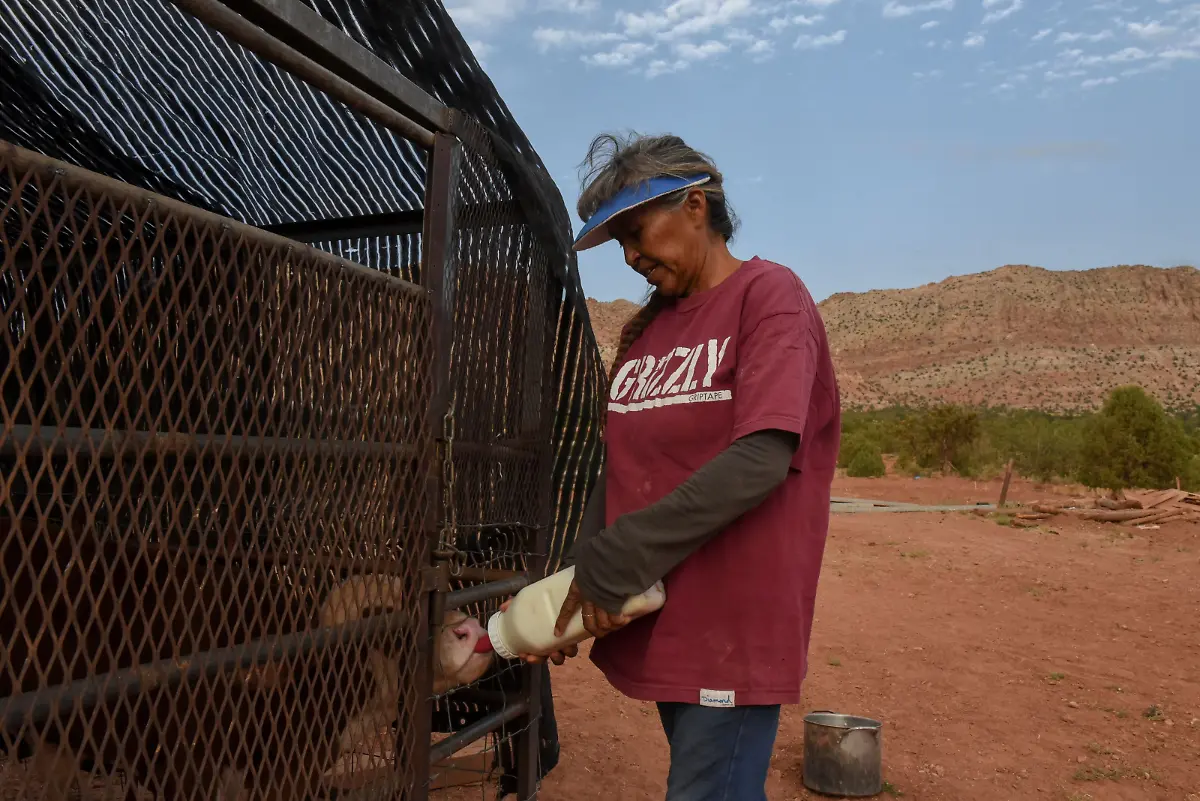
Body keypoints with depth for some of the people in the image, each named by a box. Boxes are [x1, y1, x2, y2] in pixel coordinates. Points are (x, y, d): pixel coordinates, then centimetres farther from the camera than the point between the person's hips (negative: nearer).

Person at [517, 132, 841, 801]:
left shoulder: (768, 294, -8)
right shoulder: (647, 329, 12)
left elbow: (760, 460, -21)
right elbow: (619, 470, 11)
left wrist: (613, 567, -19)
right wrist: (576, 588, -2)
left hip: (734, 628, -6)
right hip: (662, 628, 6)